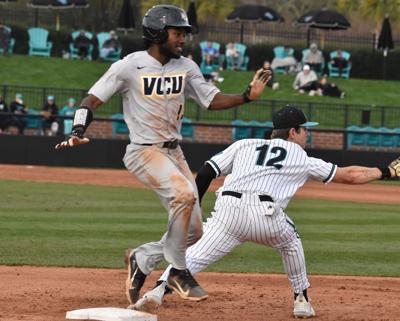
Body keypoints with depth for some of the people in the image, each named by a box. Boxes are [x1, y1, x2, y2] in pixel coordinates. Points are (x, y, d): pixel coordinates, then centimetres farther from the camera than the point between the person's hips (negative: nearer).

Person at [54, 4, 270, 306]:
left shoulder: (186, 67, 6)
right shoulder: (130, 66, -10)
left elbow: (212, 100, 8)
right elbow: (93, 99, -7)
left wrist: (248, 96, -9)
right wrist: (78, 132, -22)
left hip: (174, 153, 7)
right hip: (144, 152, -7)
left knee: (193, 232, 2)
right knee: (184, 193, -33)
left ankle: (143, 258, 25)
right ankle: (177, 270, -18)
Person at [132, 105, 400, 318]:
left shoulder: (244, 145, 26)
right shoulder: (302, 159, 23)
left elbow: (206, 173, 16)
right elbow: (349, 175, 29)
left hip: (228, 210, 1)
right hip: (267, 217, -1)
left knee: (194, 256, -6)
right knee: (290, 241, 30)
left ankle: (159, 290, -31)